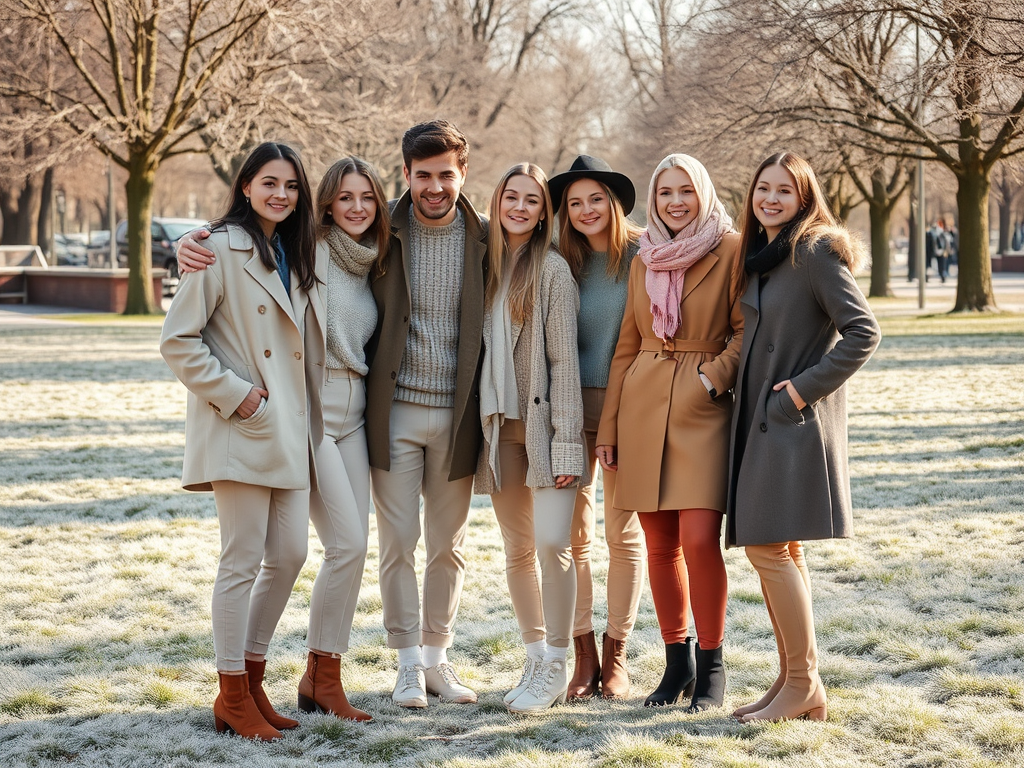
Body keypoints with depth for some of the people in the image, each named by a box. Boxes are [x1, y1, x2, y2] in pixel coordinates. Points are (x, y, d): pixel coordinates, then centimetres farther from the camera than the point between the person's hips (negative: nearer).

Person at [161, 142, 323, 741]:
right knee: (243, 560, -4)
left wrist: (311, 419, 14)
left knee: (290, 555, 7)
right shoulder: (222, 249, -8)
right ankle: (233, 696, 6)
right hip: (241, 427, -7)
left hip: (291, 429, 7)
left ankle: (254, 677, 21)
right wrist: (233, 392, -14)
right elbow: (178, 340, -10)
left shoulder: (299, 254, 14)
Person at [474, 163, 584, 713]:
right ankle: (535, 659, 18)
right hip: (499, 426, 5)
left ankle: (555, 667, -1)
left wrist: (566, 442, -13)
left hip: (544, 424, -5)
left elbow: (564, 359, -9)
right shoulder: (484, 265, 10)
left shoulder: (552, 270, -5)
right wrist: (481, 425, 5)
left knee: (552, 543, -12)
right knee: (518, 550, 8)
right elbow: (479, 348, 12)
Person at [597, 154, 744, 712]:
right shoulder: (644, 260, 14)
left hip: (703, 409, -4)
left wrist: (713, 376, -16)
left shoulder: (730, 251, 0)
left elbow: (747, 330, -1)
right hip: (643, 409, 5)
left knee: (699, 539, -13)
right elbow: (626, 346, 16)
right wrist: (608, 428, 13)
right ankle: (677, 663, 17)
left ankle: (710, 667, 0)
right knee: (660, 545, 5)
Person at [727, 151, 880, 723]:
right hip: (760, 419, 9)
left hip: (795, 420, -9)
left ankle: (804, 685, -5)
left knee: (769, 547, -12)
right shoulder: (759, 255, 15)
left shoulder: (816, 251, -11)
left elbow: (863, 333, -17)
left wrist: (804, 387, -17)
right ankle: (792, 679, 15)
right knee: (779, 551, 10)